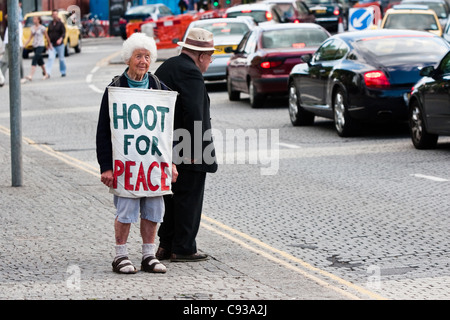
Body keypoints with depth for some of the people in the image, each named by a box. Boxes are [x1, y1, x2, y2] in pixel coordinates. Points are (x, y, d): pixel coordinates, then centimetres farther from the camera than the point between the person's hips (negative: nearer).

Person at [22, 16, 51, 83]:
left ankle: (30, 76, -25)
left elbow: (47, 37, -1)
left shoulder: (42, 28, -10)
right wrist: (25, 45, 4)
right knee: (40, 61, 15)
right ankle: (45, 74, 31)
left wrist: (49, 45, 7)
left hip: (40, 46, -7)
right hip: (35, 46, 7)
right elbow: (30, 38, 12)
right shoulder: (33, 28, 9)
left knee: (34, 60, -18)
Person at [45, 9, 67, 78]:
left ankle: (63, 72, 26)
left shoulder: (60, 24, -4)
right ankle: (48, 73, -21)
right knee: (51, 58, -12)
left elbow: (63, 33, -12)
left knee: (61, 58, 10)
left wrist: (61, 39, -31)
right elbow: (48, 33, 17)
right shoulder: (50, 24, 9)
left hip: (59, 44, -2)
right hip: (52, 44, 2)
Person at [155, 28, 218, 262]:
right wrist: (195, 150, -20)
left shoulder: (165, 68, 14)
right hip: (187, 150, -9)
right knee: (188, 199, -1)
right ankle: (183, 249, 3)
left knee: (173, 199, 16)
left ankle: (166, 245, 19)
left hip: (166, 147, 9)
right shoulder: (190, 73, -17)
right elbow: (194, 114, -23)